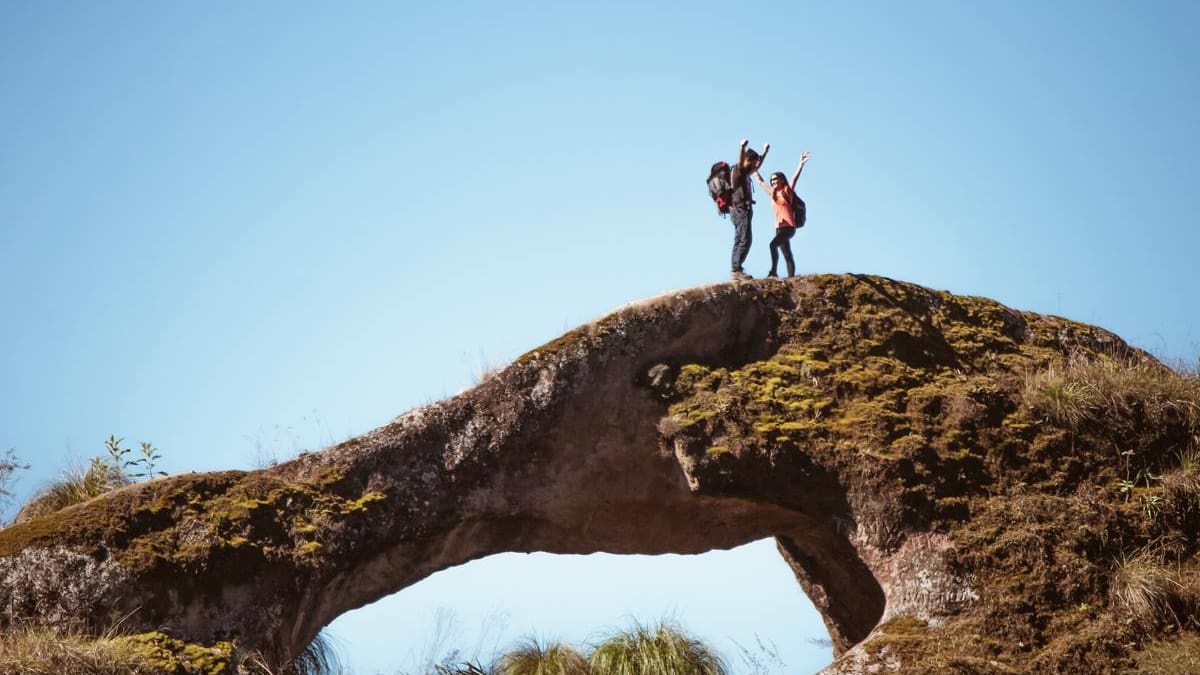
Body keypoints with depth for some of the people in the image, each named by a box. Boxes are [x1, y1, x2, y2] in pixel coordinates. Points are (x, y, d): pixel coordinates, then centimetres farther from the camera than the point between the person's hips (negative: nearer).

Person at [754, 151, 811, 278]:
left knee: (773, 244, -26)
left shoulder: (788, 190, 3)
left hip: (789, 226, -6)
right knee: (787, 255, 4)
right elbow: (760, 181, 26)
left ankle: (774, 271, -28)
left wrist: (801, 164, -21)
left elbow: (795, 177, -9)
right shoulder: (773, 193, 17)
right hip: (779, 227, 6)